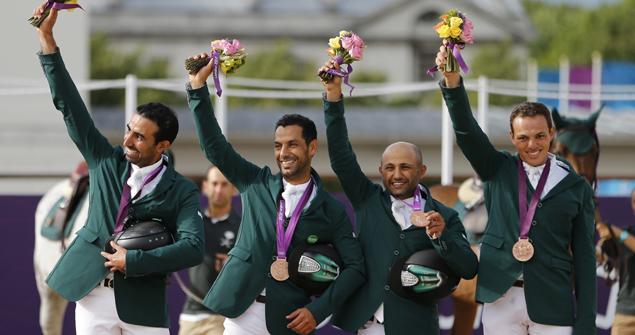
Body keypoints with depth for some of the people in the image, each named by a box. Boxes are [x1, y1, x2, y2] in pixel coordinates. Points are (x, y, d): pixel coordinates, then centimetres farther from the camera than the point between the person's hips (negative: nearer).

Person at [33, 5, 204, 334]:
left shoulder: (181, 192, -3)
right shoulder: (107, 161, 7)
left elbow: (193, 247, -16)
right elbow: (69, 105, 5)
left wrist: (133, 261, -18)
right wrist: (46, 36, 0)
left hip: (142, 303, -3)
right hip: (92, 296, 3)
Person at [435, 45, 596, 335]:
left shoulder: (576, 187, 5)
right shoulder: (498, 170, 9)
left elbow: (584, 257, 4)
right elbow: (467, 130, -6)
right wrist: (452, 81, -23)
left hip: (552, 305, -1)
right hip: (500, 298, 1)